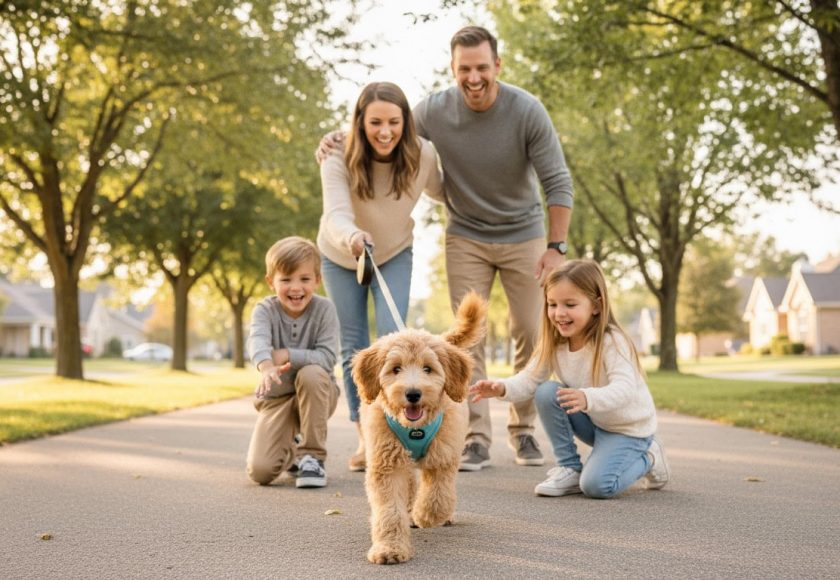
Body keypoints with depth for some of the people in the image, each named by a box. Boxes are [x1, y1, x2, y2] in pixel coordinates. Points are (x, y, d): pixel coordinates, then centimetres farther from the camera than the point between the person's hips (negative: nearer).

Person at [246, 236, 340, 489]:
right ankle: (292, 450, 22)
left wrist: (288, 355, -34)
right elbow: (258, 340, -36)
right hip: (276, 398, 1)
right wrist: (266, 366, -58)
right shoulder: (265, 310, -13)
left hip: (317, 395, -1)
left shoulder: (324, 309, -13)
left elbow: (327, 357, -22)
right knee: (259, 470, -17)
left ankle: (312, 456, -18)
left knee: (311, 374, -37)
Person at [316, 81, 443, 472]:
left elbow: (441, 191, 0)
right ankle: (365, 437, 13)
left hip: (394, 255, 1)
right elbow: (336, 214, -46)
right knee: (354, 347, 3)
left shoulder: (421, 155, -23)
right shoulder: (338, 160, -30)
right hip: (340, 257, -1)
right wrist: (351, 237, -66)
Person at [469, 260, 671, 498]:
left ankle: (647, 459, 6)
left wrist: (588, 398, -60)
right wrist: (503, 387, -33)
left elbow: (625, 388, -40)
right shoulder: (554, 343, -9)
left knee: (596, 485, -25)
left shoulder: (612, 342, -28)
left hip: (628, 428, -6)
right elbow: (530, 378, -11)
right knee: (547, 393, -18)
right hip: (592, 422, 6)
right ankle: (569, 468, -4)